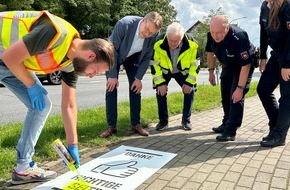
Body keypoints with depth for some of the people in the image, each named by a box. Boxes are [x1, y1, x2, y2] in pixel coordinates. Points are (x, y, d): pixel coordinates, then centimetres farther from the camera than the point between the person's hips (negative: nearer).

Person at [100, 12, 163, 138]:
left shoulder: (153, 34, -25)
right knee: (111, 88, -9)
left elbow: (146, 57, -12)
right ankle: (111, 126, -3)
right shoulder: (124, 24, -35)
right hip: (113, 55, -2)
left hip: (133, 57, 3)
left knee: (135, 88, -5)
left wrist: (139, 78, -15)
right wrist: (113, 75, -25)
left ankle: (136, 124, 7)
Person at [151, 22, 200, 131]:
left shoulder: (191, 45, -30)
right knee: (160, 91, -15)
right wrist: (160, 82, -23)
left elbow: (195, 65, -17)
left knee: (190, 90, -13)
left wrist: (189, 82, -20)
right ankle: (163, 121, 2)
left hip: (183, 71, 1)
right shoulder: (159, 44, -32)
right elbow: (154, 64, -20)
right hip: (164, 71, 0)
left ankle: (186, 120, 6)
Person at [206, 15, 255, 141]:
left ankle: (231, 131, -9)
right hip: (228, 65, 7)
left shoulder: (239, 38, -39)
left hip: (243, 66, -7)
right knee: (225, 96, 13)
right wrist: (211, 72, 2)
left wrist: (240, 88, -34)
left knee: (236, 96, -16)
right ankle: (227, 124, 30)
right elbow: (210, 52, 1)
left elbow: (246, 65, -36)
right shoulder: (211, 35, -21)